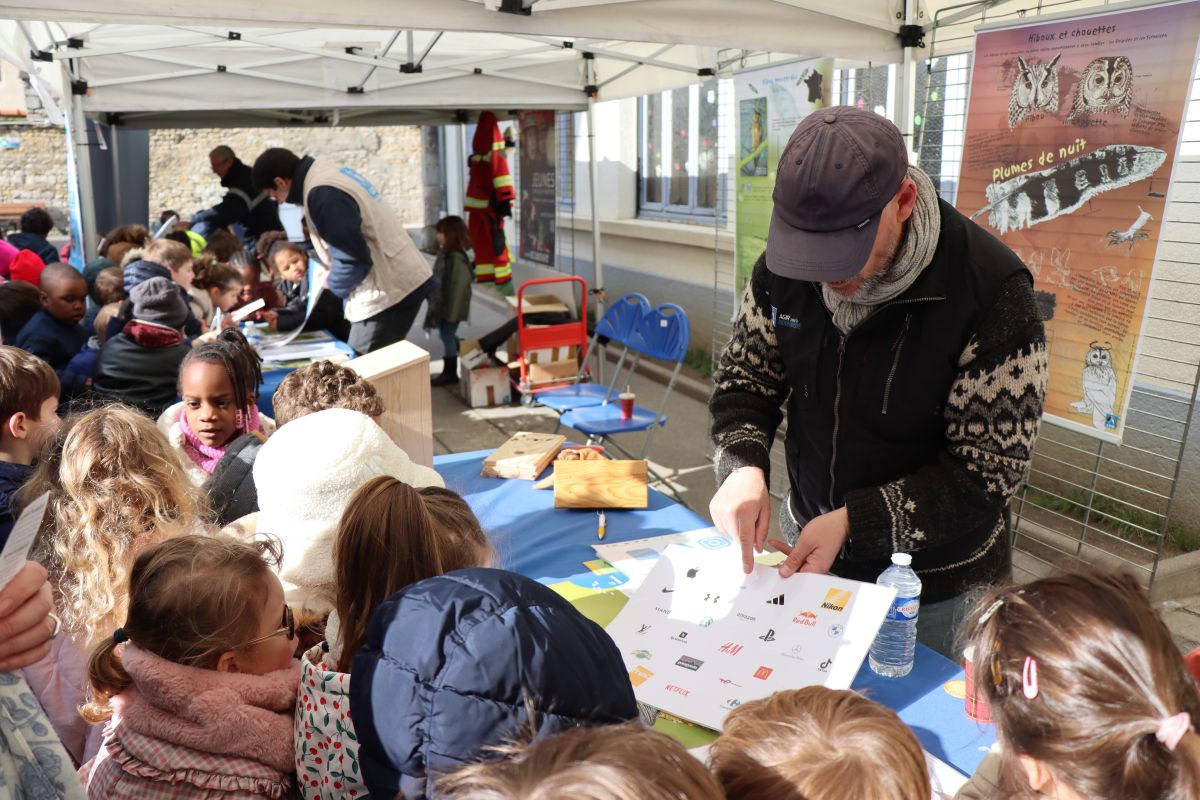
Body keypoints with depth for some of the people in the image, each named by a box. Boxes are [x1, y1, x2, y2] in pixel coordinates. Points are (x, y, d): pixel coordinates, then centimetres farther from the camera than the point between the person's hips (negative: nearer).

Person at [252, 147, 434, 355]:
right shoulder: (329, 173, 13)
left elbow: (353, 258, -21)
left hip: (386, 291, -10)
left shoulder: (322, 194, -19)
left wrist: (333, 284, -3)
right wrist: (331, 269, 17)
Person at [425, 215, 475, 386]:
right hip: (442, 304, 9)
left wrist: (452, 312, -22)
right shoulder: (445, 253, 7)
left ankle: (450, 373, 12)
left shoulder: (457, 258, -23)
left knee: (448, 336, 0)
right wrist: (434, 303, 19)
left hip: (452, 307, -9)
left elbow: (458, 287, -23)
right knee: (446, 335, 17)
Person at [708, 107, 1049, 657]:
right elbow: (744, 378, 0)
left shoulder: (992, 291, -24)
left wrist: (855, 520, -28)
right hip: (808, 549, 5)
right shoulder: (785, 265, -11)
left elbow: (987, 472, -20)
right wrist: (742, 465, -20)